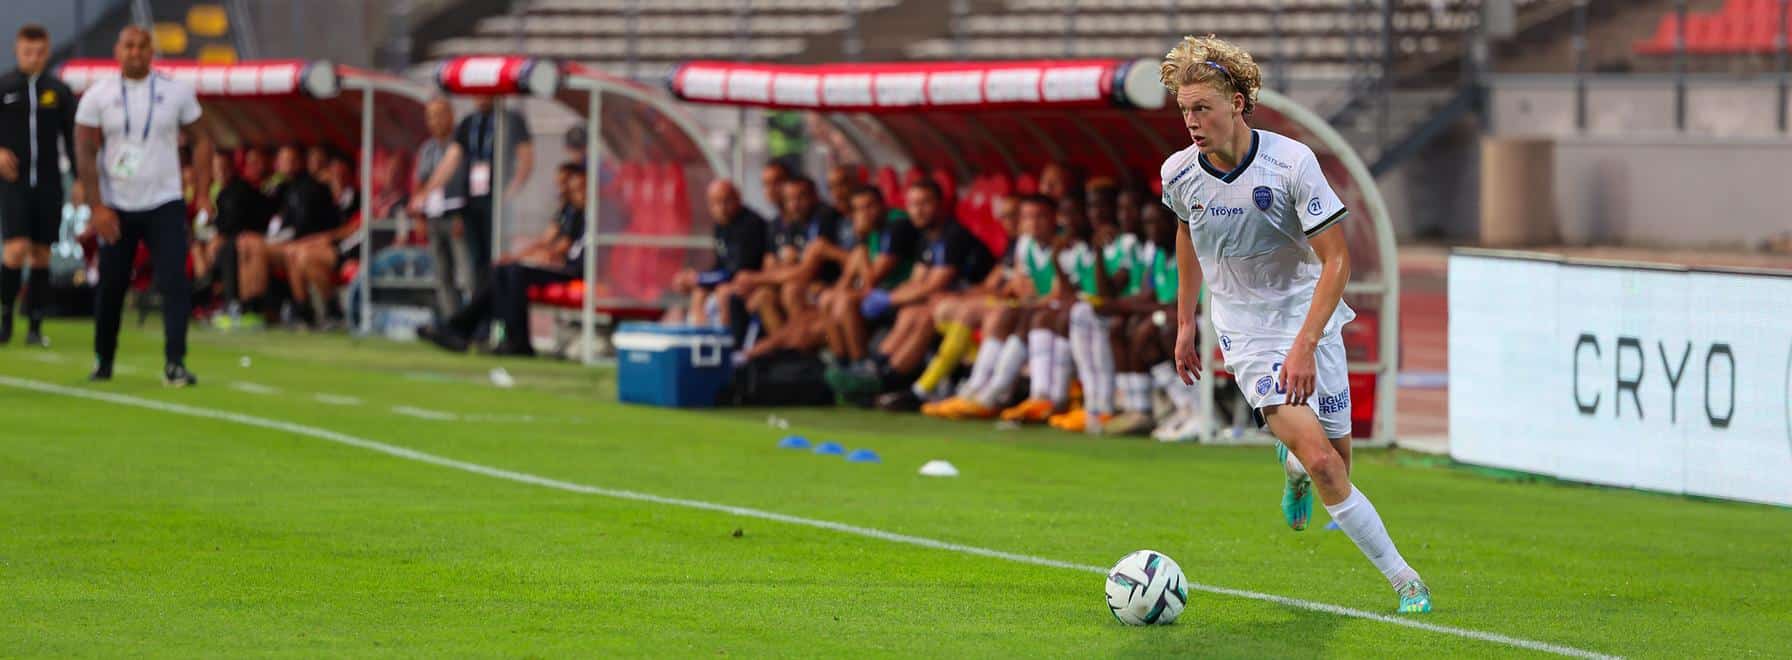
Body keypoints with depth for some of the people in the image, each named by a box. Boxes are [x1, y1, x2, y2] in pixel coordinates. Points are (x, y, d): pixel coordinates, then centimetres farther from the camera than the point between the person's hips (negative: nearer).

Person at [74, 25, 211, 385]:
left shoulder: (177, 92, 0)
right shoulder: (98, 95, -3)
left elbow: (199, 141, 7)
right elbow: (85, 152, -3)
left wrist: (203, 195, -2)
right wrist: (97, 207, -11)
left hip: (165, 205, 0)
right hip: (116, 208, 0)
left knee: (175, 283, -14)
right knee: (111, 288, 6)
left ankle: (174, 364, -14)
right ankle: (103, 361, 24)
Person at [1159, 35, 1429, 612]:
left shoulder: (1291, 162, -19)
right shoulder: (1179, 174, -9)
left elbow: (1336, 258, -17)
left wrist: (1305, 345, -26)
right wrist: (1185, 323, 18)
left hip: (1308, 317, 0)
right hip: (1246, 332, 0)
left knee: (1335, 457, 5)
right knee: (1322, 462, -16)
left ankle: (1294, 467, 43)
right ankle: (1401, 578, -8)